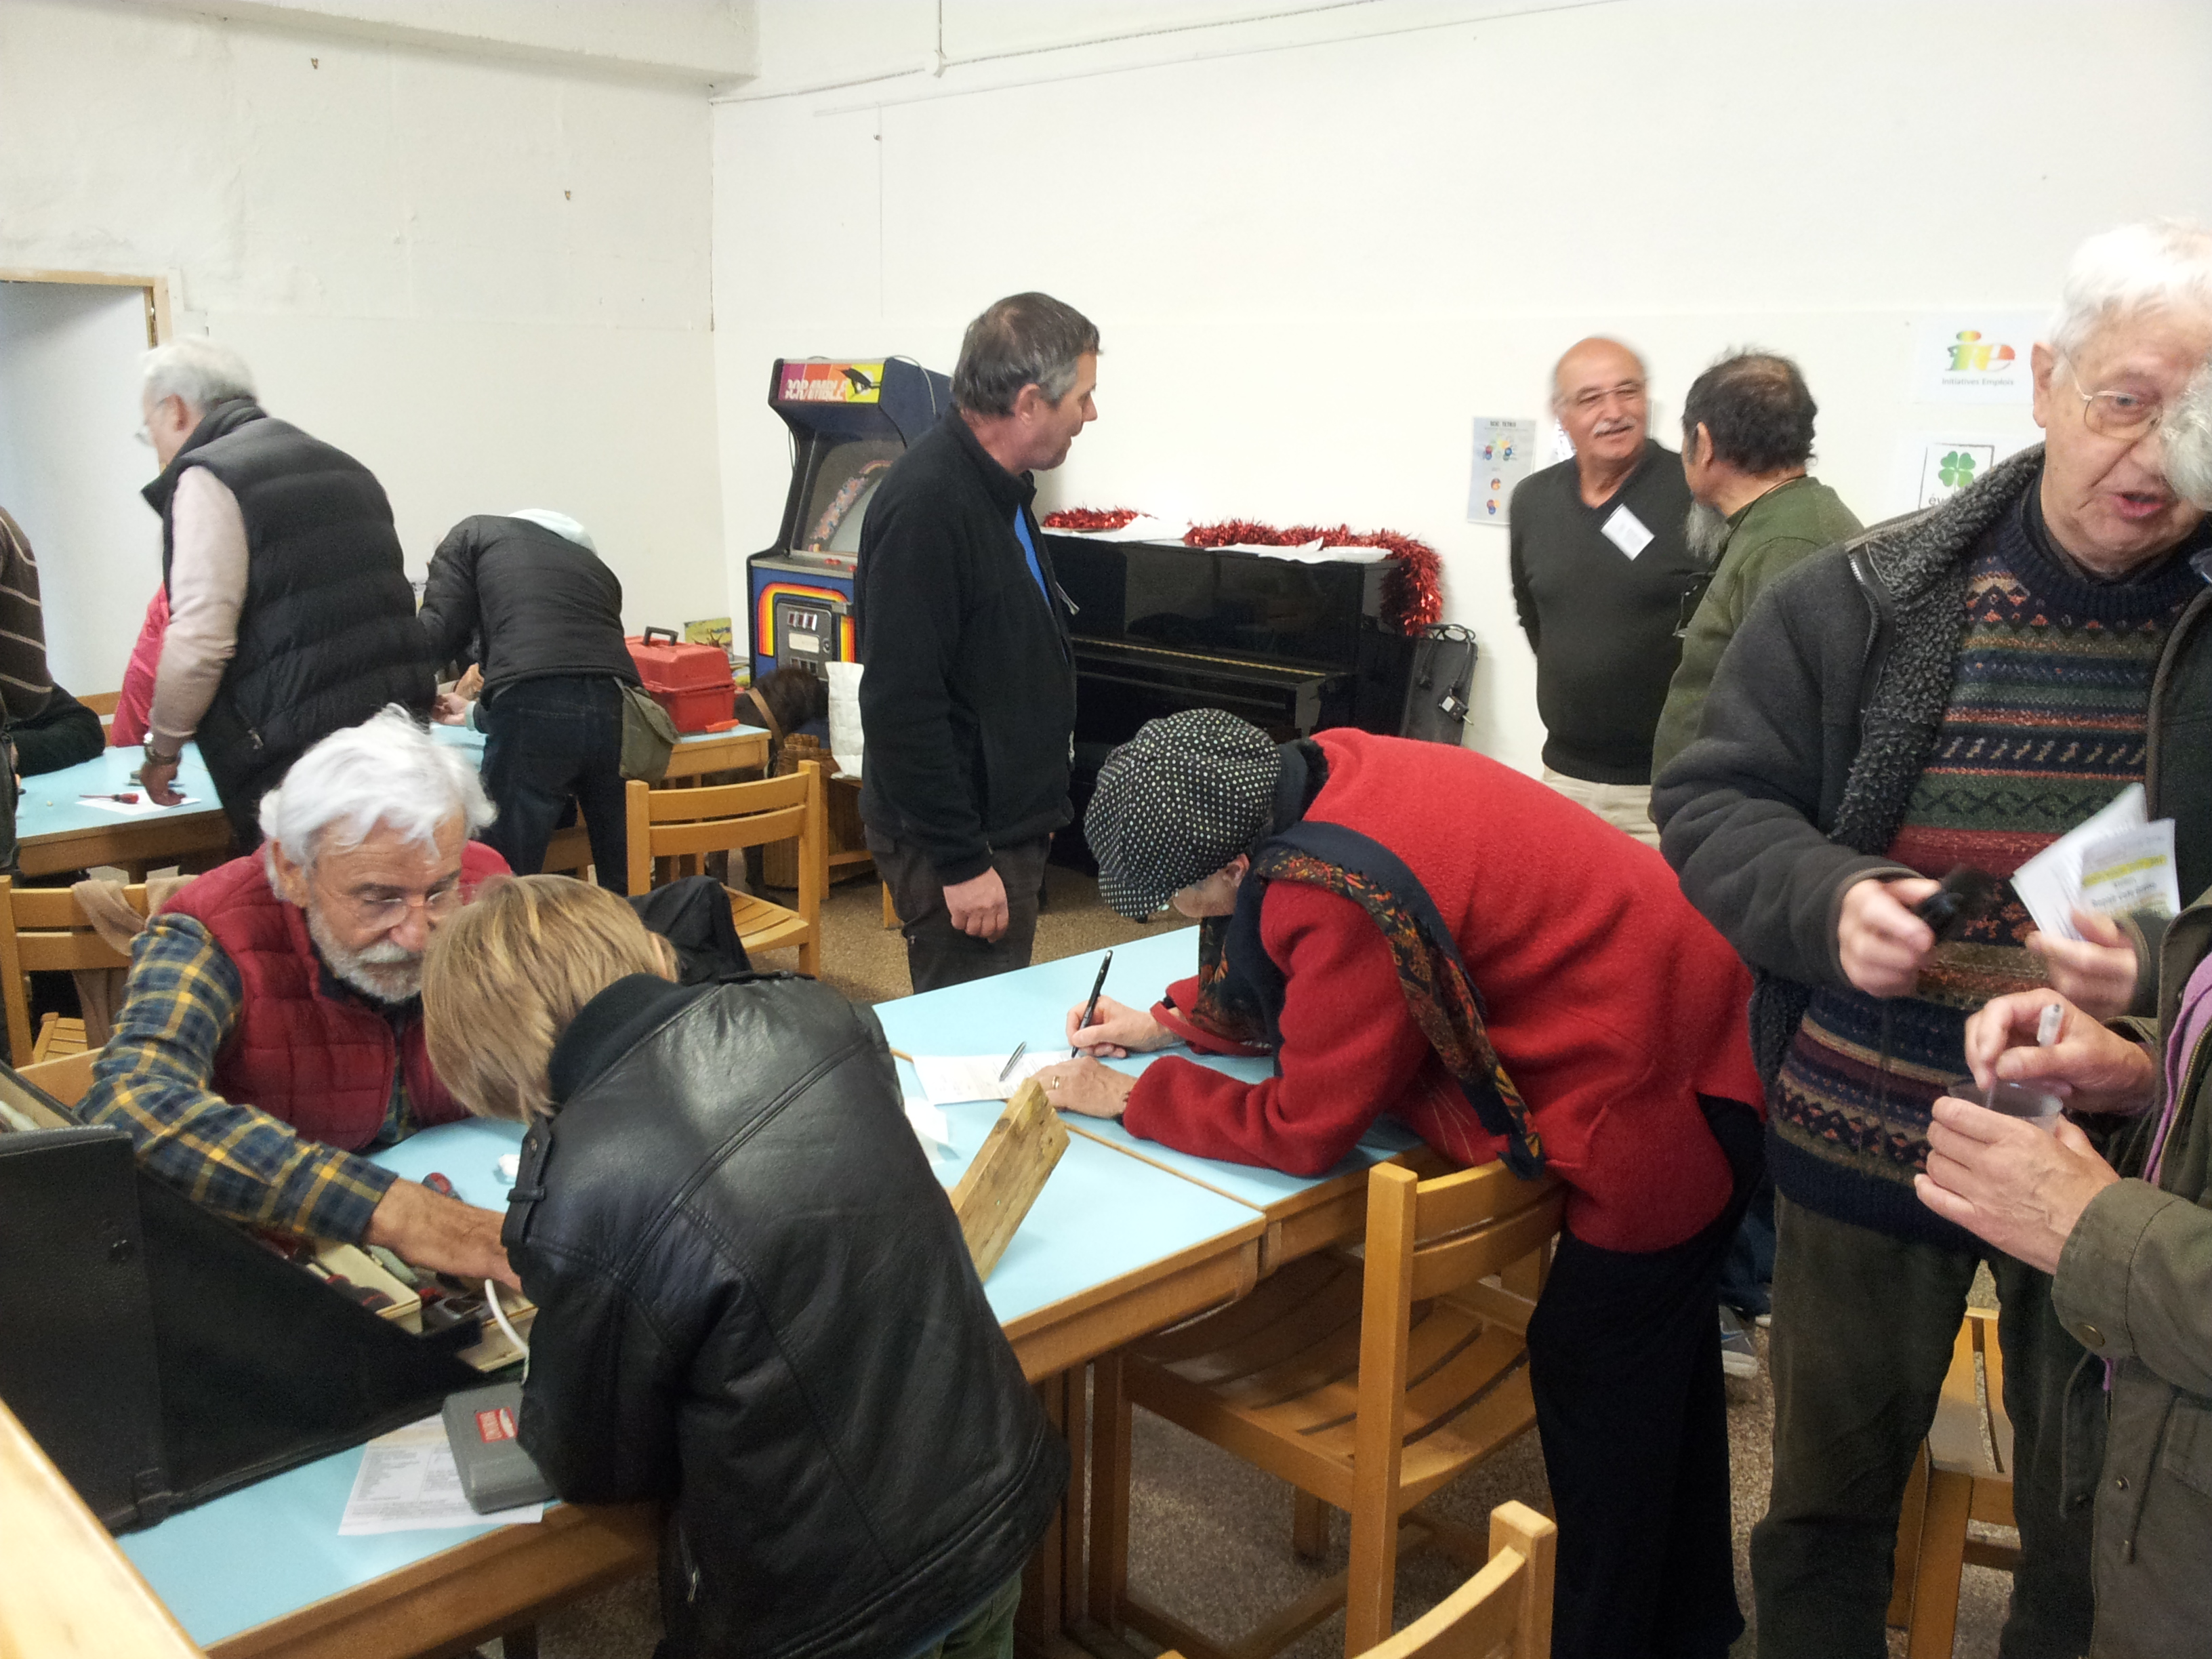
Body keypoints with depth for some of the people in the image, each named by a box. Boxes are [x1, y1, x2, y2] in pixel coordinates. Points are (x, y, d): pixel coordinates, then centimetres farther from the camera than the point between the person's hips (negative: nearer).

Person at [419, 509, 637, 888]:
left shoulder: (476, 533, 22)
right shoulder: (595, 565, 34)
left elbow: (440, 636, 9)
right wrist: (478, 712, 48)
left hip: (533, 714, -5)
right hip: (618, 711, 5)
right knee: (625, 886, 14)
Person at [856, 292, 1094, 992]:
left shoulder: (997, 488, 10)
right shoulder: (926, 501, -21)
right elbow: (900, 703, -25)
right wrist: (961, 861, -22)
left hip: (1005, 822, 10)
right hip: (958, 839, -10)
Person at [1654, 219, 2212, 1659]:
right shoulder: (1862, 601, -5)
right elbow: (1713, 799, -1)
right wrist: (1828, 898, -20)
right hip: (1862, 1135, 1)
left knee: (2096, 1540, 19)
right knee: (1828, 1494, 19)